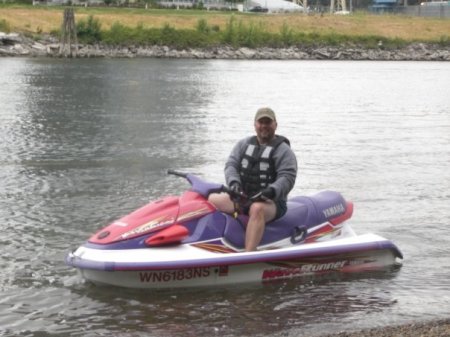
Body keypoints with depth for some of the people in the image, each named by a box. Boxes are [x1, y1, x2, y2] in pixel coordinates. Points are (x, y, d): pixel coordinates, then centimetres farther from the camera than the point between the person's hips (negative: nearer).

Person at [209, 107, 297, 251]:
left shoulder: (283, 150, 2)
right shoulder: (244, 144, 17)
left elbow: (287, 178, -9)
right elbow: (231, 164, 7)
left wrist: (271, 191, -28)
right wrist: (234, 182, -15)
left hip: (271, 202, -6)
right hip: (242, 197, 6)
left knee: (257, 209, -40)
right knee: (211, 199, -13)